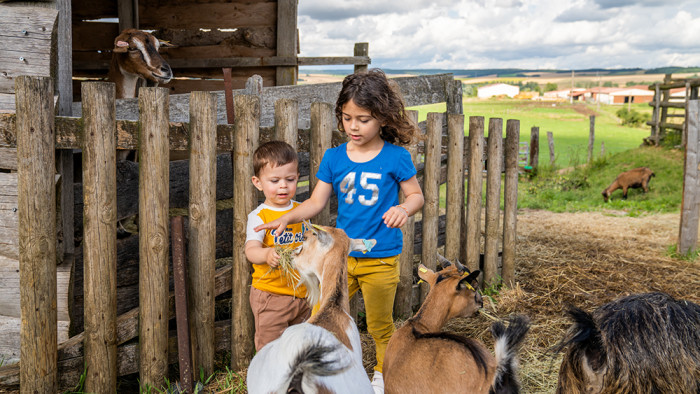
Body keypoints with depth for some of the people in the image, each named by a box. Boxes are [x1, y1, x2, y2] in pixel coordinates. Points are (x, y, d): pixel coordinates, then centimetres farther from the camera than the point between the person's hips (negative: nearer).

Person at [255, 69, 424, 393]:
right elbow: (316, 201, -1)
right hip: (341, 254, 3)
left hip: (380, 259, -3)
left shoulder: (395, 157, -7)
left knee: (379, 324, 12)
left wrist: (404, 208, -23)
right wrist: (286, 218, -16)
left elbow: (417, 195, -1)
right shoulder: (334, 157, 1)